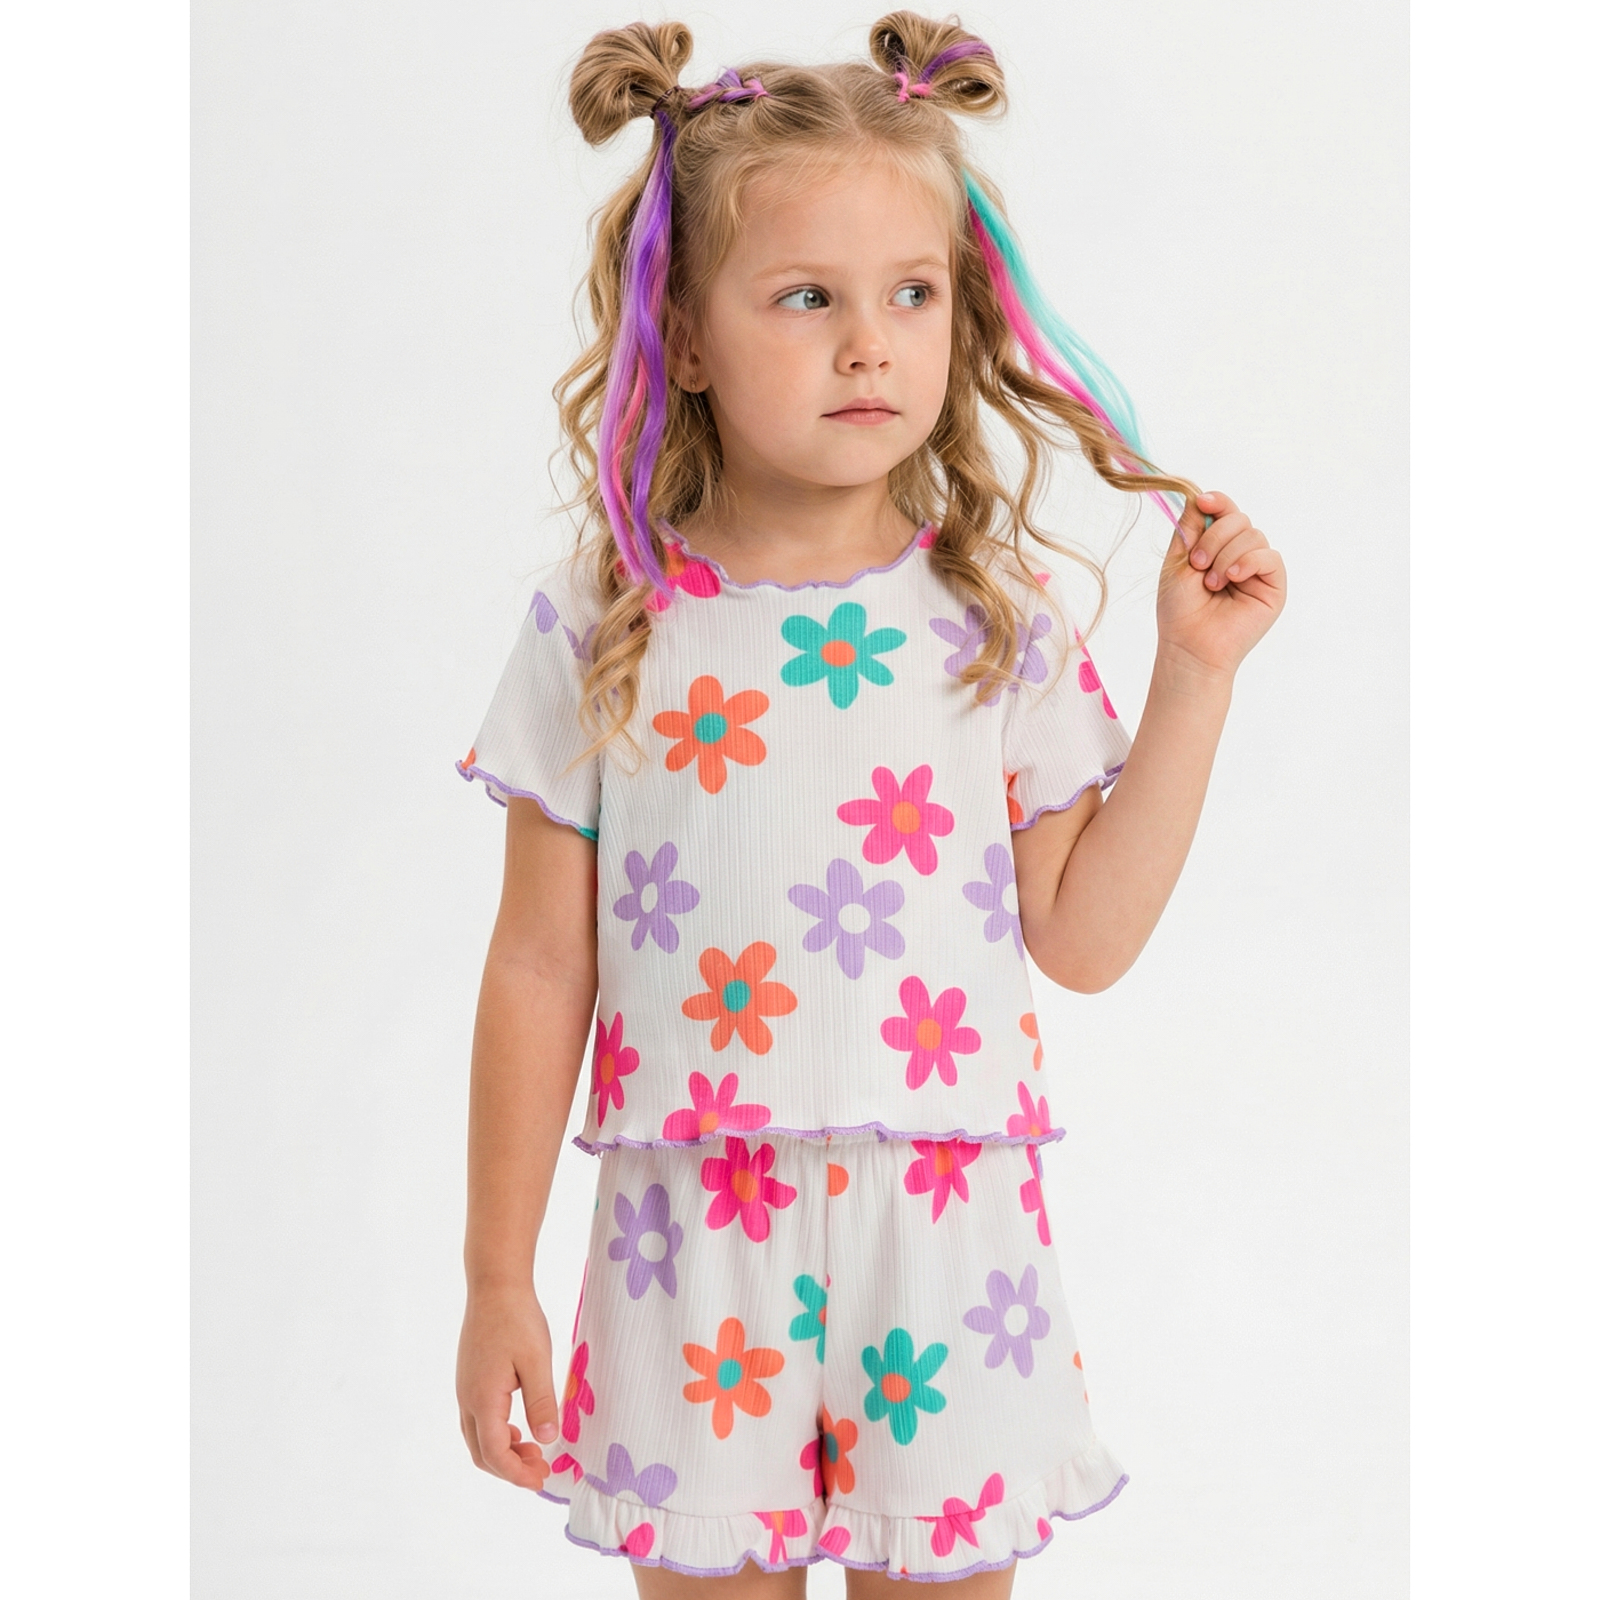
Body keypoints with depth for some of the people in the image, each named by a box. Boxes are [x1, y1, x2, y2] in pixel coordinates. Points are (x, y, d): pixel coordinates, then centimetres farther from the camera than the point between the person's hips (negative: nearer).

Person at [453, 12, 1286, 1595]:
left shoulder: (995, 619, 0)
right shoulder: (603, 631, -3)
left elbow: (1084, 936, -1)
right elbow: (541, 968, 1)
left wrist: (1193, 672, -3)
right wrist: (497, 1280, 3)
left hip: (942, 1241, 1)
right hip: (697, 1253, 0)